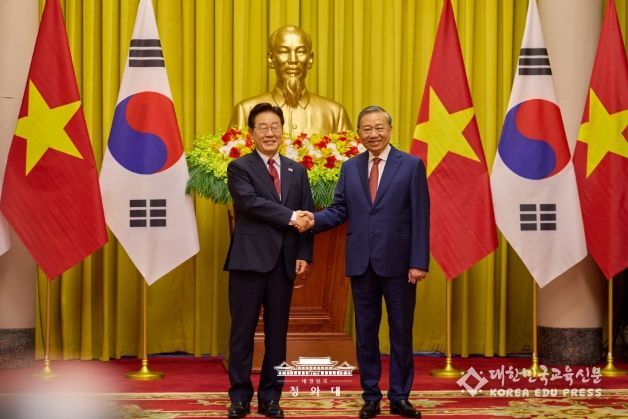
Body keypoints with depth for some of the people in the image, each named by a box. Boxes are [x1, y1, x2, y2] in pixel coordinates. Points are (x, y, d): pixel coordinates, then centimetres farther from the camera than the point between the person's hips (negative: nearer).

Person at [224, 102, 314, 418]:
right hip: (249, 260, -4)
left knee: (277, 332, 8)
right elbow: (251, 202, -17)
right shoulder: (239, 168, 0)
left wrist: (304, 254, -3)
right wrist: (290, 217, -18)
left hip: (284, 262, 4)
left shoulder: (297, 171, 13)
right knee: (243, 331, 2)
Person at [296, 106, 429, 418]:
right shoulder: (349, 168, 9)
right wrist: (314, 220, -14)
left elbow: (420, 217, -6)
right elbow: (340, 210, 6)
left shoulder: (411, 165, -2)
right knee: (365, 333, 10)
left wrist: (419, 262, -12)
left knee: (401, 332, 6)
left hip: (398, 263, -3)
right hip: (361, 263, 3)